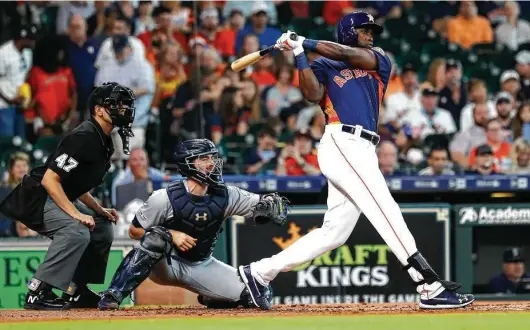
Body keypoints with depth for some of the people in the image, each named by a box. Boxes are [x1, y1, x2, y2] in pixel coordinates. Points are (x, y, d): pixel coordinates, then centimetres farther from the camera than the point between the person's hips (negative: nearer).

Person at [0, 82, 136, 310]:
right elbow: (49, 179, -26)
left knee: (102, 229, 14)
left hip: (60, 199, 11)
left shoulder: (104, 142, 9)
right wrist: (77, 214, -28)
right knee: (77, 231, -29)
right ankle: (37, 293, -27)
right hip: (36, 197, -11)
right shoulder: (84, 137, -22)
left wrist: (100, 210, 8)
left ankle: (76, 292, 16)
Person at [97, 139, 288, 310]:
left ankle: (212, 299, 21)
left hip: (201, 267, 4)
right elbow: (134, 231, -11)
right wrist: (172, 235, -25)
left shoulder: (225, 196, -9)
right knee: (157, 236, -38)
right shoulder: (166, 197, -19)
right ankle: (113, 295, -33)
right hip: (165, 266, -4)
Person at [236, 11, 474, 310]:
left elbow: (351, 55, 6)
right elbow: (313, 93, -7)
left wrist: (306, 43, 4)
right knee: (387, 213, -16)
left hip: (362, 151, 7)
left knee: (334, 233, 5)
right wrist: (299, 54, -9)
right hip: (342, 143, -7)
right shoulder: (324, 67, 13)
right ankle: (431, 287, -23)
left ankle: (260, 272, 12)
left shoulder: (380, 61, 25)